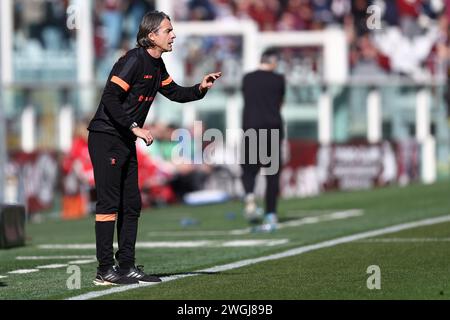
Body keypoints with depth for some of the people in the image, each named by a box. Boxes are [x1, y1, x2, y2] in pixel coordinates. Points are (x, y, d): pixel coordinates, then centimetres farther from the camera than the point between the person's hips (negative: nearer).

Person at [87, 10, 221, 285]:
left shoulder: (157, 66, 11)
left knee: (131, 205, 10)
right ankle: (105, 271, -8)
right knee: (109, 203, -9)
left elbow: (176, 93, 21)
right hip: (106, 137, -10)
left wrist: (200, 88, 3)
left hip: (126, 140, 10)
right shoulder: (134, 60, -17)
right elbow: (110, 99, -23)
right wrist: (135, 127, -23)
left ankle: (126, 266, 16)